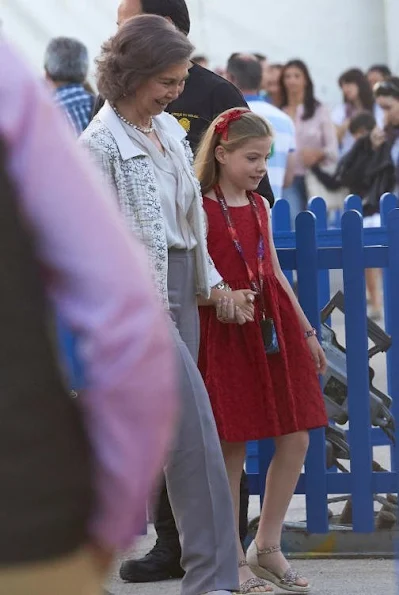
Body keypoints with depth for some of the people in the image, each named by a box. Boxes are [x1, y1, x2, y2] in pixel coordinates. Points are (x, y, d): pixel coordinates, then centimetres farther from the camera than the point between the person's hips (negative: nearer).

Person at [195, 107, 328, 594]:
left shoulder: (259, 206, 14)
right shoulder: (200, 208, -6)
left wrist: (306, 331, 20)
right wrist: (220, 297, -23)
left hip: (274, 327, 7)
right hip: (226, 333, -7)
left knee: (296, 440, 4)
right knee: (231, 447, -3)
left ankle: (267, 547, 15)